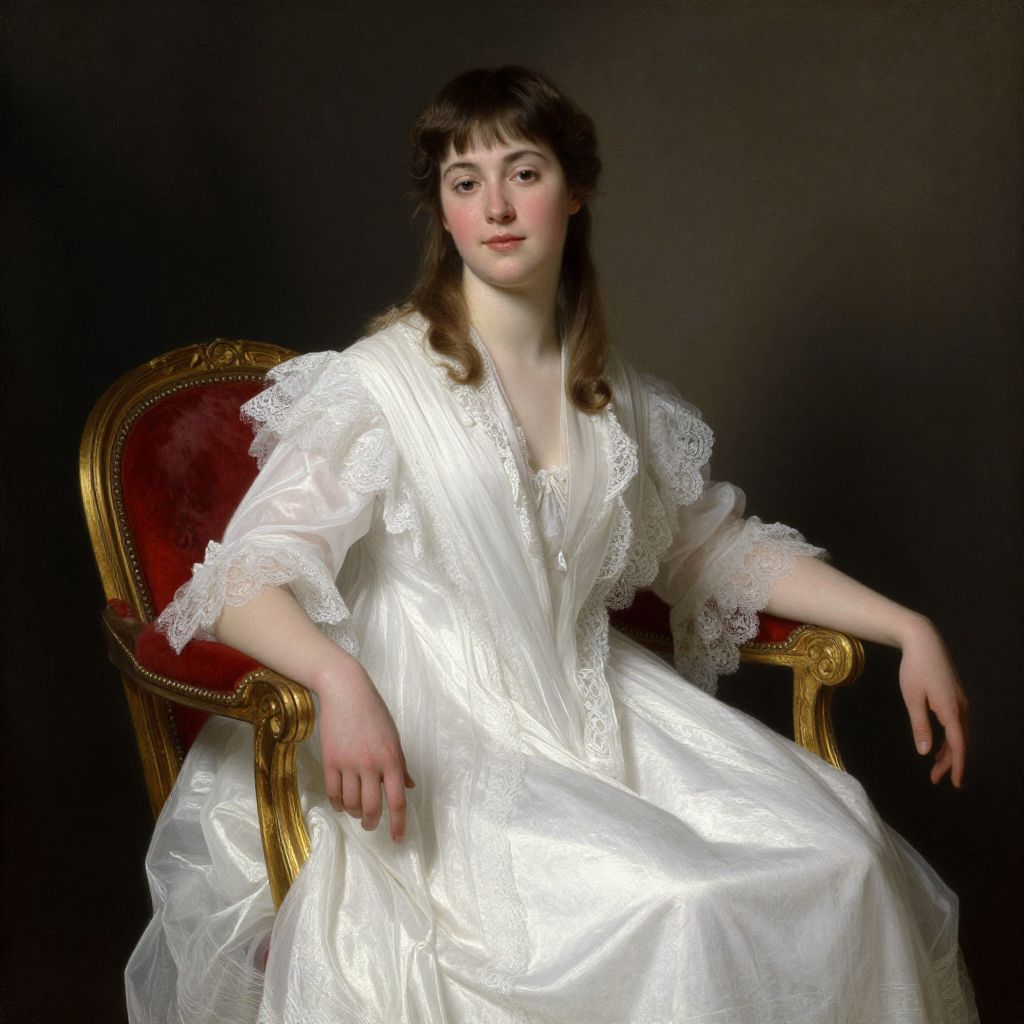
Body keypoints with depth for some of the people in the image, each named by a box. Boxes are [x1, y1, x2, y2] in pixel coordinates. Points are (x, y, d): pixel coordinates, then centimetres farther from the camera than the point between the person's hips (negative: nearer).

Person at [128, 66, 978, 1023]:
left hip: (593, 712, 5)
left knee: (844, 859, -14)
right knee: (672, 907, -27)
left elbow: (720, 547, 20)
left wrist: (908, 628, 12)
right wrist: (339, 679, -35)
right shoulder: (379, 383, -6)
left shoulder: (615, 395, 11)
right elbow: (250, 575, -13)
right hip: (432, 743, -5)